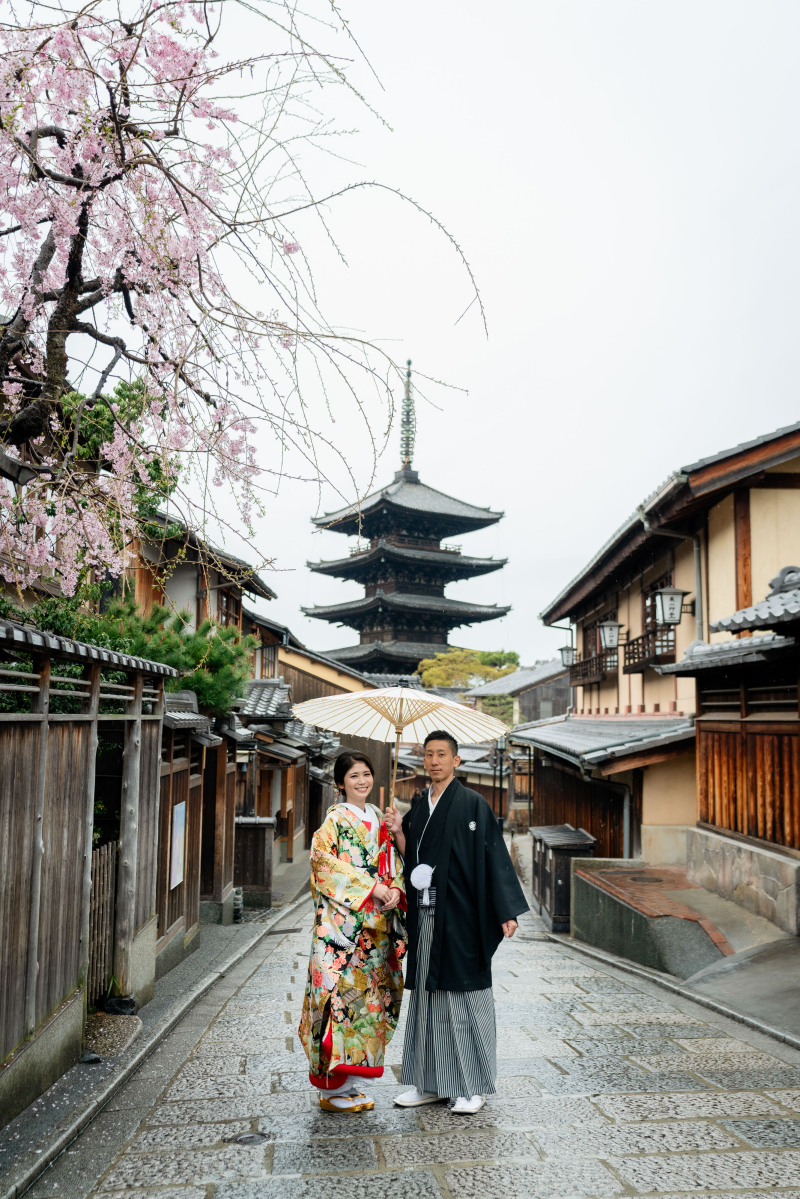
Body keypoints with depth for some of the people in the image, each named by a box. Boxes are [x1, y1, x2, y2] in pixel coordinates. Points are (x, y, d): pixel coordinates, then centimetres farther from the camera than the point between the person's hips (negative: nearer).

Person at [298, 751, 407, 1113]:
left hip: (376, 923, 7)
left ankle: (352, 1080, 19)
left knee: (369, 993, 8)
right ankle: (334, 1088, 4)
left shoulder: (377, 818, 15)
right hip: (342, 920, -7)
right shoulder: (335, 818, -5)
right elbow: (324, 861, -15)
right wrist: (370, 887, -17)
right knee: (341, 990, -6)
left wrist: (394, 889, -2)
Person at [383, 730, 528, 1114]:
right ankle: (431, 1083, 22)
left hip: (460, 916, -6)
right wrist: (398, 833, -4)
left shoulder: (472, 804, -5)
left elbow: (493, 855, -10)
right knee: (427, 994, 11)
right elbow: (411, 862, 13)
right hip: (426, 917, 6)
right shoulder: (419, 809, 13)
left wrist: (507, 911, -15)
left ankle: (471, 1086, 13)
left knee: (463, 995, 0)